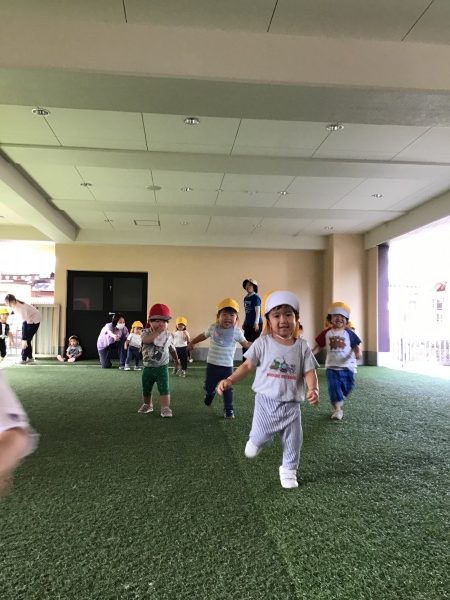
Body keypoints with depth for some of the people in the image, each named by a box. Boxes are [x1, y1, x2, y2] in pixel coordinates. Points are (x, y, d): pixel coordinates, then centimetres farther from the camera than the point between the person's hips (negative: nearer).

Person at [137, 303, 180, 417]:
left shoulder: (168, 335, -4)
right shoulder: (146, 332, -11)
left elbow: (172, 349, 12)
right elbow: (146, 340, -36)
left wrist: (176, 361, 23)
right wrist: (158, 332, -39)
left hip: (162, 367, -1)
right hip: (148, 367, 1)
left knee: (164, 389, -9)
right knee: (146, 389, 16)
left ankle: (165, 408, -3)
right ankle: (147, 405, 37)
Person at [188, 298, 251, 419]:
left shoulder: (237, 331, -8)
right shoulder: (213, 328, -5)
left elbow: (245, 344, 4)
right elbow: (203, 335, 14)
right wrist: (192, 342, 24)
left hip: (227, 366, -1)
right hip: (212, 364, 2)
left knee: (227, 389, 2)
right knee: (209, 386, 16)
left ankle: (228, 410, 17)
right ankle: (209, 394, 50)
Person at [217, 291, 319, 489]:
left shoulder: (302, 346, -3)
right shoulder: (263, 343, -8)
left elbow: (309, 371, -4)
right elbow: (248, 365, -7)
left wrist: (313, 389, -24)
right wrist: (229, 380, -19)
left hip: (291, 404, 2)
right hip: (266, 401, -2)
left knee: (293, 441, 10)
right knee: (260, 437, 2)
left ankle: (288, 469, 35)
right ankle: (256, 441, 39)